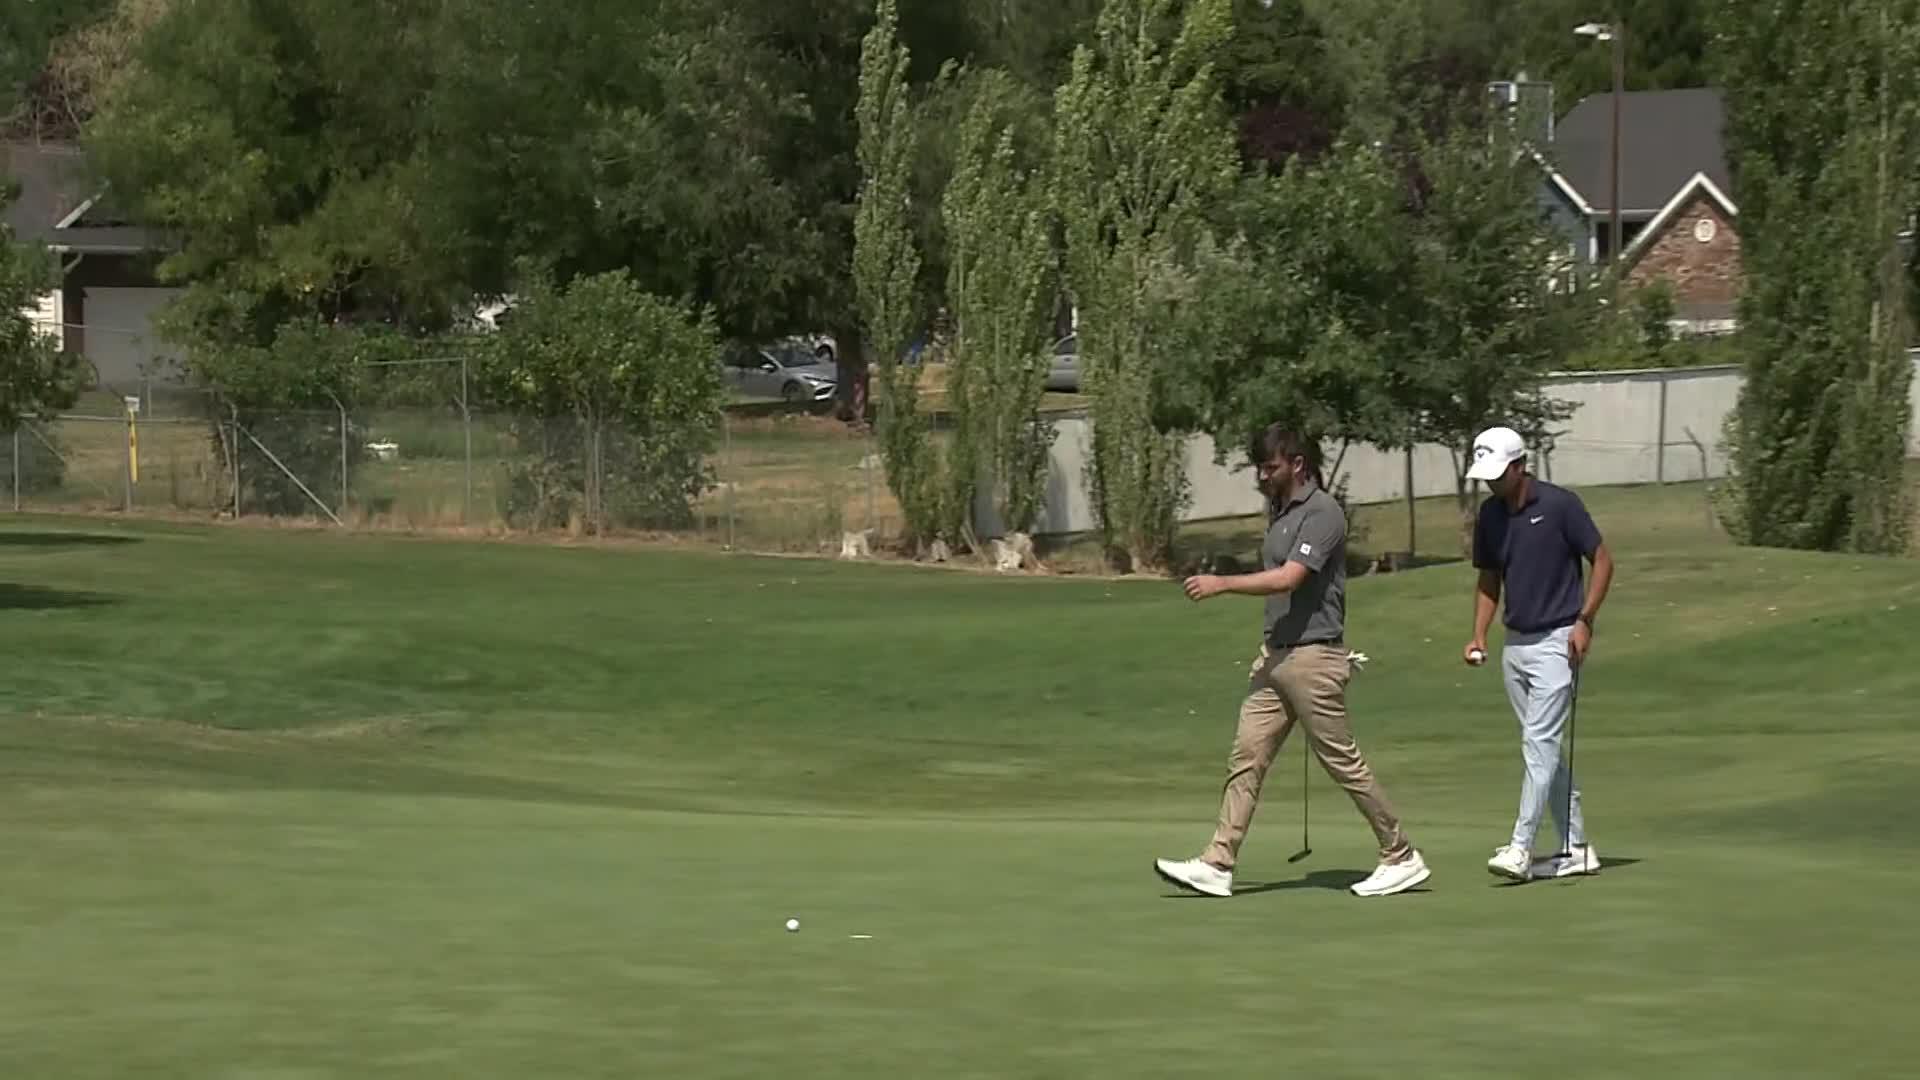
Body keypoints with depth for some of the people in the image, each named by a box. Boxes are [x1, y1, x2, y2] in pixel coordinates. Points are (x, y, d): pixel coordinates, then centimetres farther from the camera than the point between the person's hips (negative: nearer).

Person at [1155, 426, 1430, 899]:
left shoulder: (1322, 513, -15)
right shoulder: (1280, 511, 14)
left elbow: (1288, 579, -25)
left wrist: (1222, 584, -29)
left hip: (1313, 656, -9)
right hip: (1275, 655, 9)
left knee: (1343, 762, -1)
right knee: (1246, 757, 1)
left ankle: (1401, 857, 11)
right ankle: (1217, 865, -2)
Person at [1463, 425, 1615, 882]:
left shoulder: (1559, 505, -12)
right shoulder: (1489, 515, 6)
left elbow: (1602, 560, -6)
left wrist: (1585, 620, -15)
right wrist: (1479, 635, 3)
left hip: (1556, 642, -7)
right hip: (1515, 644, 7)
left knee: (1540, 742, -13)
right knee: (1543, 747, 9)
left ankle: (1520, 848, -18)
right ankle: (1576, 848, 14)